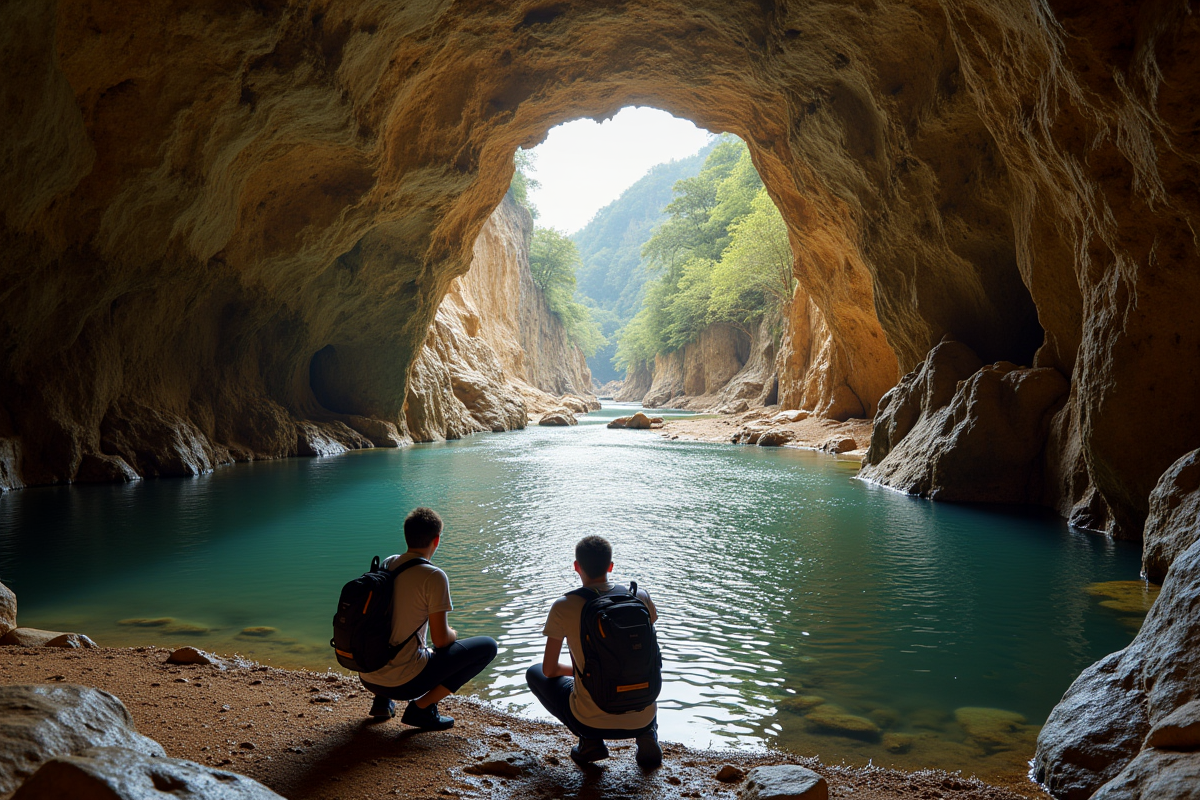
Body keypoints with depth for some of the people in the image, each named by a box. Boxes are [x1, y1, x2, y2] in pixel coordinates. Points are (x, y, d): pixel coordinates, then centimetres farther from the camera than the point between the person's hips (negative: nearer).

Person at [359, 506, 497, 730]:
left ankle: (383, 700, 17)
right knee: (487, 646, 3)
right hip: (404, 682, -7)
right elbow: (441, 639, -14)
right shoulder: (434, 577, -14)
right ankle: (421, 706, -1)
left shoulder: (386, 565, 7)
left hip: (368, 679, 7)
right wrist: (453, 634, 10)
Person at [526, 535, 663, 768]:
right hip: (641, 721, 3)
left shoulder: (563, 607, -9)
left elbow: (549, 669, 3)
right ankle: (647, 735, 11)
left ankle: (590, 741, 6)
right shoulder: (640, 598, -2)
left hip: (591, 723, -3)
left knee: (534, 673, 23)